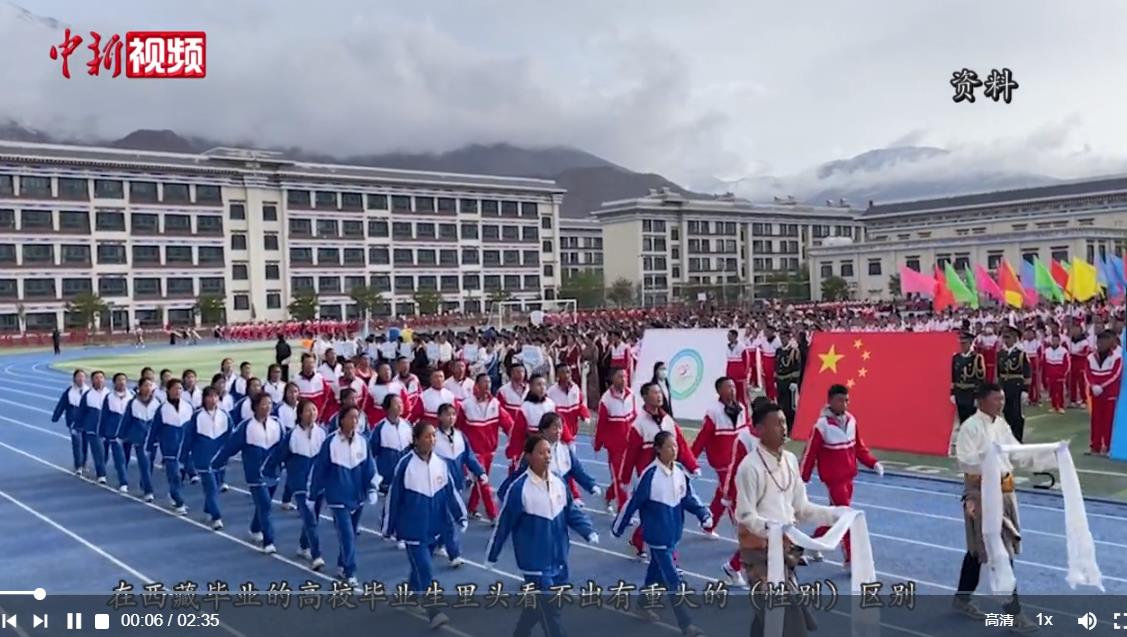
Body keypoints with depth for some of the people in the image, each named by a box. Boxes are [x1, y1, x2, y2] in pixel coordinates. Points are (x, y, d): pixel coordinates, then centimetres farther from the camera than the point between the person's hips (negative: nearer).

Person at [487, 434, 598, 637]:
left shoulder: (559, 483, 0)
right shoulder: (519, 489, -18)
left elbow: (571, 512, 8)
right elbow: (503, 524, -10)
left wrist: (589, 531, -9)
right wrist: (492, 556, -2)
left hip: (558, 559, 6)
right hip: (535, 562, -6)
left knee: (538, 605, 20)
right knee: (550, 612, -3)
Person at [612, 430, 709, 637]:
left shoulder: (680, 471, -4)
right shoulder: (650, 474, -21)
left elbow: (689, 498, 4)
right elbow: (633, 502, -14)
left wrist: (704, 514, -13)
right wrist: (618, 527, -5)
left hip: (674, 533, 6)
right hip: (657, 535, -6)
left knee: (657, 571, 23)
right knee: (673, 581, -5)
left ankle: (643, 603, 44)